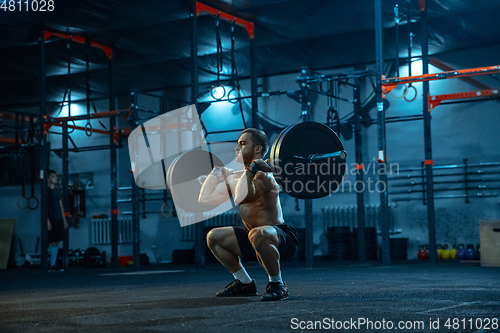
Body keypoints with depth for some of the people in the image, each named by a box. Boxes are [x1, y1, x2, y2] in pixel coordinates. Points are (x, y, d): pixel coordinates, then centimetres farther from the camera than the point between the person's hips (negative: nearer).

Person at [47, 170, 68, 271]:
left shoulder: (57, 190, 17)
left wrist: (64, 220, 17)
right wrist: (47, 221, -17)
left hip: (59, 220, 7)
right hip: (50, 219, -7)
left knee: (56, 242, 6)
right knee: (48, 242, -7)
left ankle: (53, 265, 10)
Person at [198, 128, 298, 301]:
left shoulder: (264, 174, -19)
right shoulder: (237, 178, 9)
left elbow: (241, 198, -39)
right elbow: (205, 198, 13)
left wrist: (251, 169, -31)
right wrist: (217, 173, 18)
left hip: (283, 239, -9)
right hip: (253, 237, 9)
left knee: (257, 234, -41)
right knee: (213, 237, 15)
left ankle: (278, 285, -19)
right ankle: (245, 283, 19)